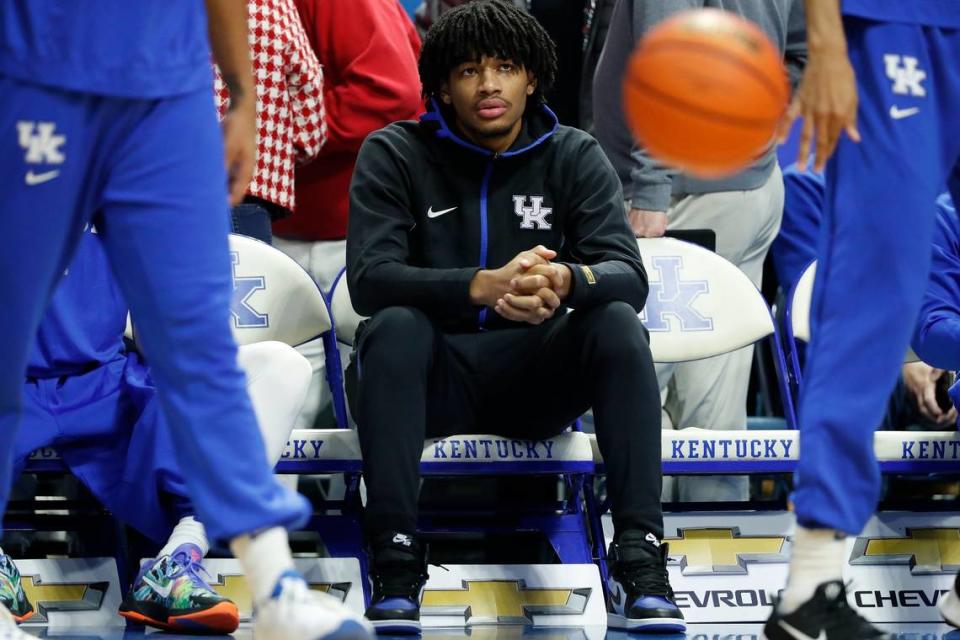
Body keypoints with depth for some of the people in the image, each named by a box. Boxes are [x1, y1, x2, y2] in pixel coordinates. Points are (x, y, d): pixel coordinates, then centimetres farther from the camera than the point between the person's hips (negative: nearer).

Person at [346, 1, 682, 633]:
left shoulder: (575, 157, 2)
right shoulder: (395, 154, -3)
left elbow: (629, 276, -12)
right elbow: (369, 278, -18)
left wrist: (567, 283, -38)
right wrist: (483, 286, -37)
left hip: (537, 375, 2)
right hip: (435, 375, -1)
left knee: (618, 323, -26)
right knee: (394, 327, -33)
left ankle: (640, 555, -31)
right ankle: (396, 561, -35)